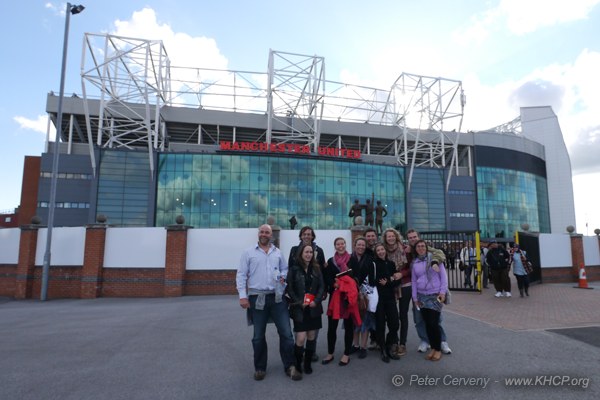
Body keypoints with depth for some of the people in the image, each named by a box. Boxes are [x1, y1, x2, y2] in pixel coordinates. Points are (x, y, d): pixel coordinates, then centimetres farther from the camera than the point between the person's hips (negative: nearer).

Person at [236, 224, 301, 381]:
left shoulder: (278, 253, 10)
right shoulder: (248, 253, 1)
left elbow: (285, 268, 20)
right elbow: (241, 275, -1)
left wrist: (283, 276, -3)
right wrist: (243, 296, -8)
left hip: (277, 297, 2)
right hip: (257, 298, -2)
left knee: (286, 332, 1)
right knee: (258, 336, 10)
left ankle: (289, 366, 16)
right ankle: (260, 368, 27)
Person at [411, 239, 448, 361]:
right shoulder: (414, 263, 5)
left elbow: (443, 275, -5)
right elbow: (414, 281, 10)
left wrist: (443, 291, -11)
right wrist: (415, 297, 9)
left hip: (435, 294, -4)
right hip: (422, 295, 4)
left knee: (434, 323, -6)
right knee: (427, 323, 6)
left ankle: (438, 349, 12)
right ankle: (433, 348, 22)